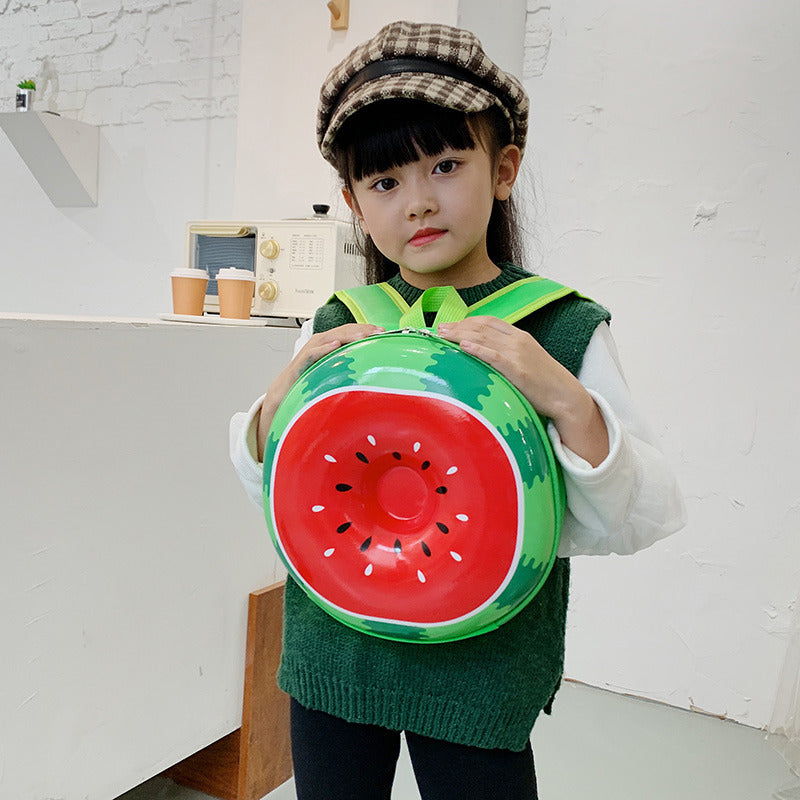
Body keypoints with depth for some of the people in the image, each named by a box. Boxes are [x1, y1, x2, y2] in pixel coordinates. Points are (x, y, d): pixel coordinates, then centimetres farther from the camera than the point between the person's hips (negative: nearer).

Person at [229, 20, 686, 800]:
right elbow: (268, 493, 3)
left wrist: (566, 400, -29)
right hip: (334, 653, 3)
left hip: (479, 670, -2)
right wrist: (279, 398, -17)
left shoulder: (563, 330, -9)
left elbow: (635, 524, -12)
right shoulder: (333, 328, -2)